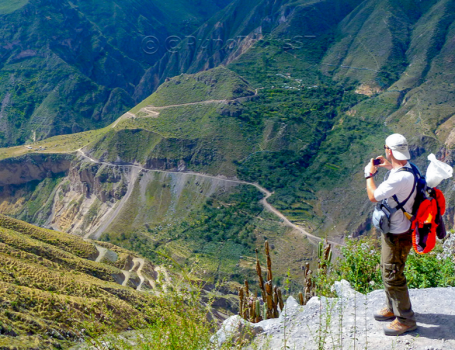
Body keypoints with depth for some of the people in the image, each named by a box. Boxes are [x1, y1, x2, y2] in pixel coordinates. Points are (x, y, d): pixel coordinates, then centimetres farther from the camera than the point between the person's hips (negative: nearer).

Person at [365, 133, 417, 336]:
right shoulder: (409, 168, -1)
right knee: (387, 269, 24)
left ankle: (406, 320, 16)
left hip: (398, 235, -10)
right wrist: (389, 167, 20)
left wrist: (369, 174, -9)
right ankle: (393, 308, 41)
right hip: (393, 230, 10)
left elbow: (373, 196, -23)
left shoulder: (399, 178, -32)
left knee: (392, 276, 1)